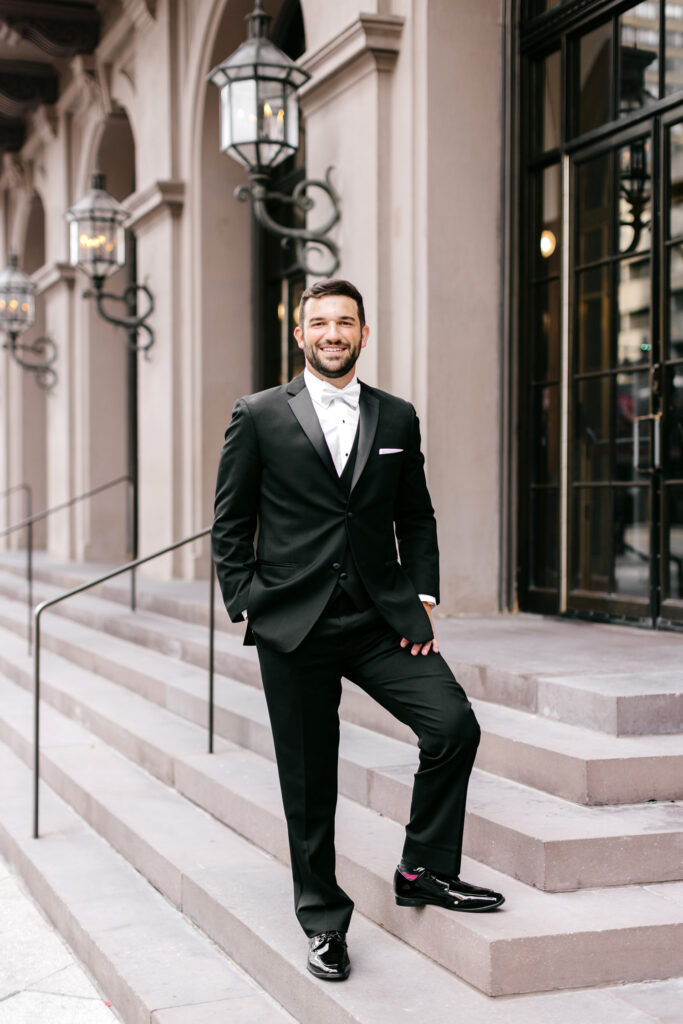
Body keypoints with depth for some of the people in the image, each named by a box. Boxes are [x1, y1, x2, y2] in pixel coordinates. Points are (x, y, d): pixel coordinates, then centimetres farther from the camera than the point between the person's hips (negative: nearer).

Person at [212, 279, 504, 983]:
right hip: (294, 626, -2)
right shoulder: (258, 416, 4)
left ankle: (424, 869, 5)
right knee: (308, 781, 4)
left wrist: (422, 597, 5)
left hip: (382, 620, 2)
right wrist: (247, 607, -3)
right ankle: (323, 920, 20)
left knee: (455, 726, -15)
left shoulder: (397, 419, 12)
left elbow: (416, 519, 17)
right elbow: (230, 524, 5)